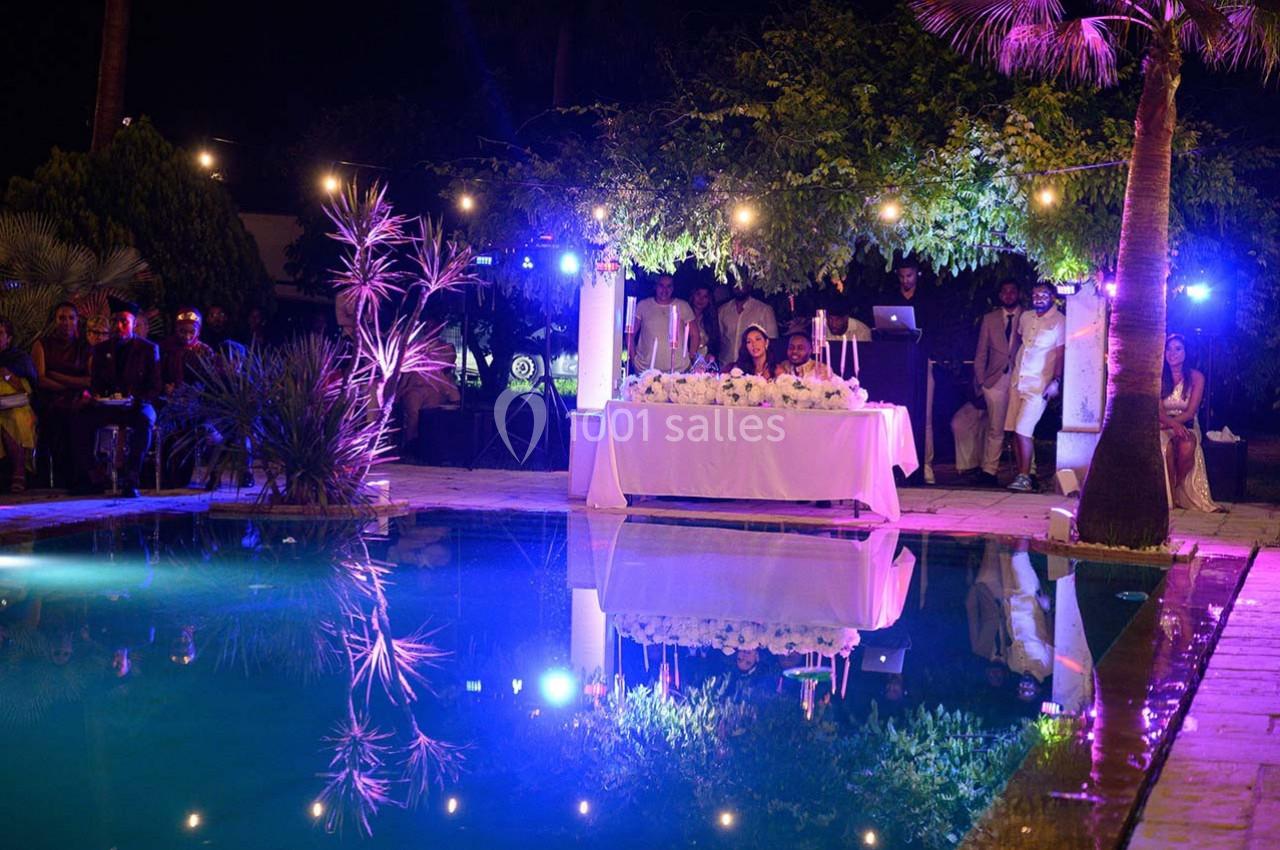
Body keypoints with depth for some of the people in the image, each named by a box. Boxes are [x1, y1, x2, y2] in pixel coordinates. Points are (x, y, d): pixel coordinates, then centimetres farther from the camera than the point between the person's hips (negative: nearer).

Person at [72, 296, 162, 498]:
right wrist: (95, 395, -7)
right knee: (82, 419, -27)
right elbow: (94, 382, 17)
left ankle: (132, 480, -39)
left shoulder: (149, 349, 3)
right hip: (108, 406, 3)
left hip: (137, 406, -3)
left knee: (144, 420, -39)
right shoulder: (101, 349, 14)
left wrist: (136, 399, -19)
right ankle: (95, 479, -20)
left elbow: (154, 388, 0)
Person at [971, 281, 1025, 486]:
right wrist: (980, 381, 7)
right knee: (995, 429, -1)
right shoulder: (990, 319, 16)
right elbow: (981, 353, 16)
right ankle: (988, 471, 1)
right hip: (996, 380, 2)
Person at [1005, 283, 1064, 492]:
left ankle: (1024, 478, -10)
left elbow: (1061, 354, -9)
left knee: (1023, 430, -14)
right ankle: (1022, 475, 9)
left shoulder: (1060, 322, -5)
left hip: (1038, 385, -6)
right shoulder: (1025, 317, 12)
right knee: (1015, 431, 3)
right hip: (1017, 381, 6)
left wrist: (1056, 380, -17)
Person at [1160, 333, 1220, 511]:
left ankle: (1182, 494, -16)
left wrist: (1168, 423, -21)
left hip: (1187, 426, 0)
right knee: (1167, 447, -36)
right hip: (1164, 427, 0)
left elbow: (1190, 412, -7)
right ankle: (1170, 495, -22)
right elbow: (1158, 411, -7)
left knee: (1187, 447, -36)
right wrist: (1174, 423, -28)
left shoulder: (1196, 377, -1)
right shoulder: (1158, 377, 1)